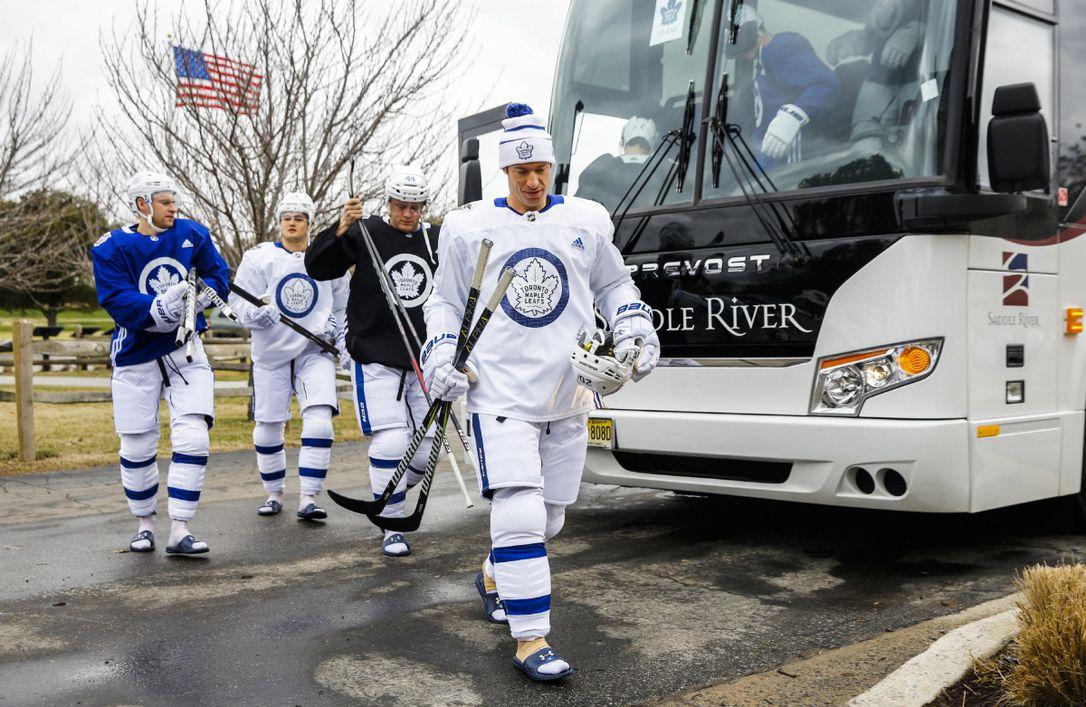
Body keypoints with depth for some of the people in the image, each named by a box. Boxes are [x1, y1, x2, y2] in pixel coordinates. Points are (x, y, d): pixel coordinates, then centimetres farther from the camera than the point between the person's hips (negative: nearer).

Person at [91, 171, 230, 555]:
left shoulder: (192, 234, -1)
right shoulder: (111, 248, -9)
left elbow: (219, 274, 3)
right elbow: (117, 301, -18)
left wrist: (200, 294, -18)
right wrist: (158, 308, -34)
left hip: (184, 350, 2)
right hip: (135, 355, -1)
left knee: (193, 437, -10)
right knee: (137, 447, 6)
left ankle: (179, 530, -4)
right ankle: (145, 523, 27)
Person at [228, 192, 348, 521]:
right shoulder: (259, 257, -3)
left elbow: (342, 305, 15)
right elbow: (239, 302, -5)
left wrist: (339, 336, 2)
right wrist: (259, 312, -26)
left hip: (315, 350, 0)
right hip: (271, 351, 0)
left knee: (319, 422, -15)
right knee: (267, 428, 5)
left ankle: (308, 498, -8)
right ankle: (274, 493, 26)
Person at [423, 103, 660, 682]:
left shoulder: (587, 221, 7)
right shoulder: (469, 227, 2)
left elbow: (614, 285, 18)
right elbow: (445, 299, 11)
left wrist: (635, 327, 1)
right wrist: (439, 354, -3)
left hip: (568, 395, 4)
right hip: (499, 391, -3)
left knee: (549, 519, 13)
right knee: (519, 514, -14)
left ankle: (494, 576, 42)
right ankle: (530, 639, -5)